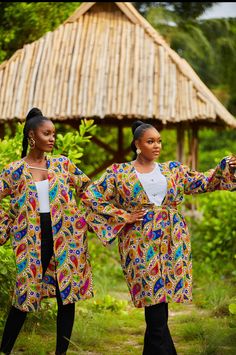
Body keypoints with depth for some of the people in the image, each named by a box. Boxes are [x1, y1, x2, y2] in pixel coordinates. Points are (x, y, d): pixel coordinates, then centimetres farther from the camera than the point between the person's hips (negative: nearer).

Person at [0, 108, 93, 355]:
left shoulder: (62, 164, 7)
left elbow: (89, 191, 13)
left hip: (65, 238, 3)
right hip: (32, 241, -2)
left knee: (67, 296, 3)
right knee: (24, 296, -1)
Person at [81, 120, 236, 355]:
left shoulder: (173, 170, 13)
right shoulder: (120, 173, 2)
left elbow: (204, 183, 10)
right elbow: (90, 196, 1)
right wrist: (122, 216, -4)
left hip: (172, 243, 3)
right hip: (141, 245, -3)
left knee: (156, 305, 6)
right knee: (155, 303, -8)